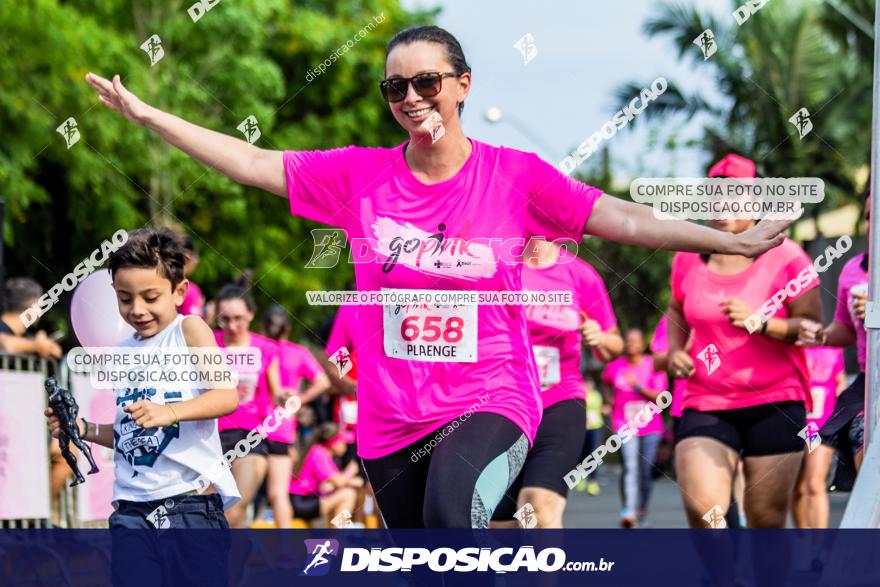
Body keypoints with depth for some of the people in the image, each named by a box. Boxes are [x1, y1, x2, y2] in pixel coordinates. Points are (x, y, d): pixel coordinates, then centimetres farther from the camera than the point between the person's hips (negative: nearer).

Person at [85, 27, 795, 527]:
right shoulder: (359, 176, 2)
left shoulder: (514, 176, -4)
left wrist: (731, 241, -16)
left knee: (450, 513, -34)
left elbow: (622, 219, -7)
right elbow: (251, 162, 4)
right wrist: (143, 112, 1)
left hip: (491, 402, -4)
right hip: (391, 420, 4)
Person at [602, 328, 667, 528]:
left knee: (646, 471, 7)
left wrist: (639, 387, -21)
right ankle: (628, 511, -30)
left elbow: (660, 397, -10)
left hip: (650, 426, 1)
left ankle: (642, 508, 29)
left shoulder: (654, 366, -2)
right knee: (630, 466, -20)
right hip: (625, 425, -1)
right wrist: (609, 397, 13)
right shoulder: (614, 367, 3)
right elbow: (606, 382, 28)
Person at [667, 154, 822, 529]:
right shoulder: (689, 259, 7)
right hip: (705, 405, 2)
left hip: (775, 403, -2)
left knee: (767, 521, 1)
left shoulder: (784, 257, -4)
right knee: (702, 508, -19)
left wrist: (760, 322, -21)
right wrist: (675, 349, 7)